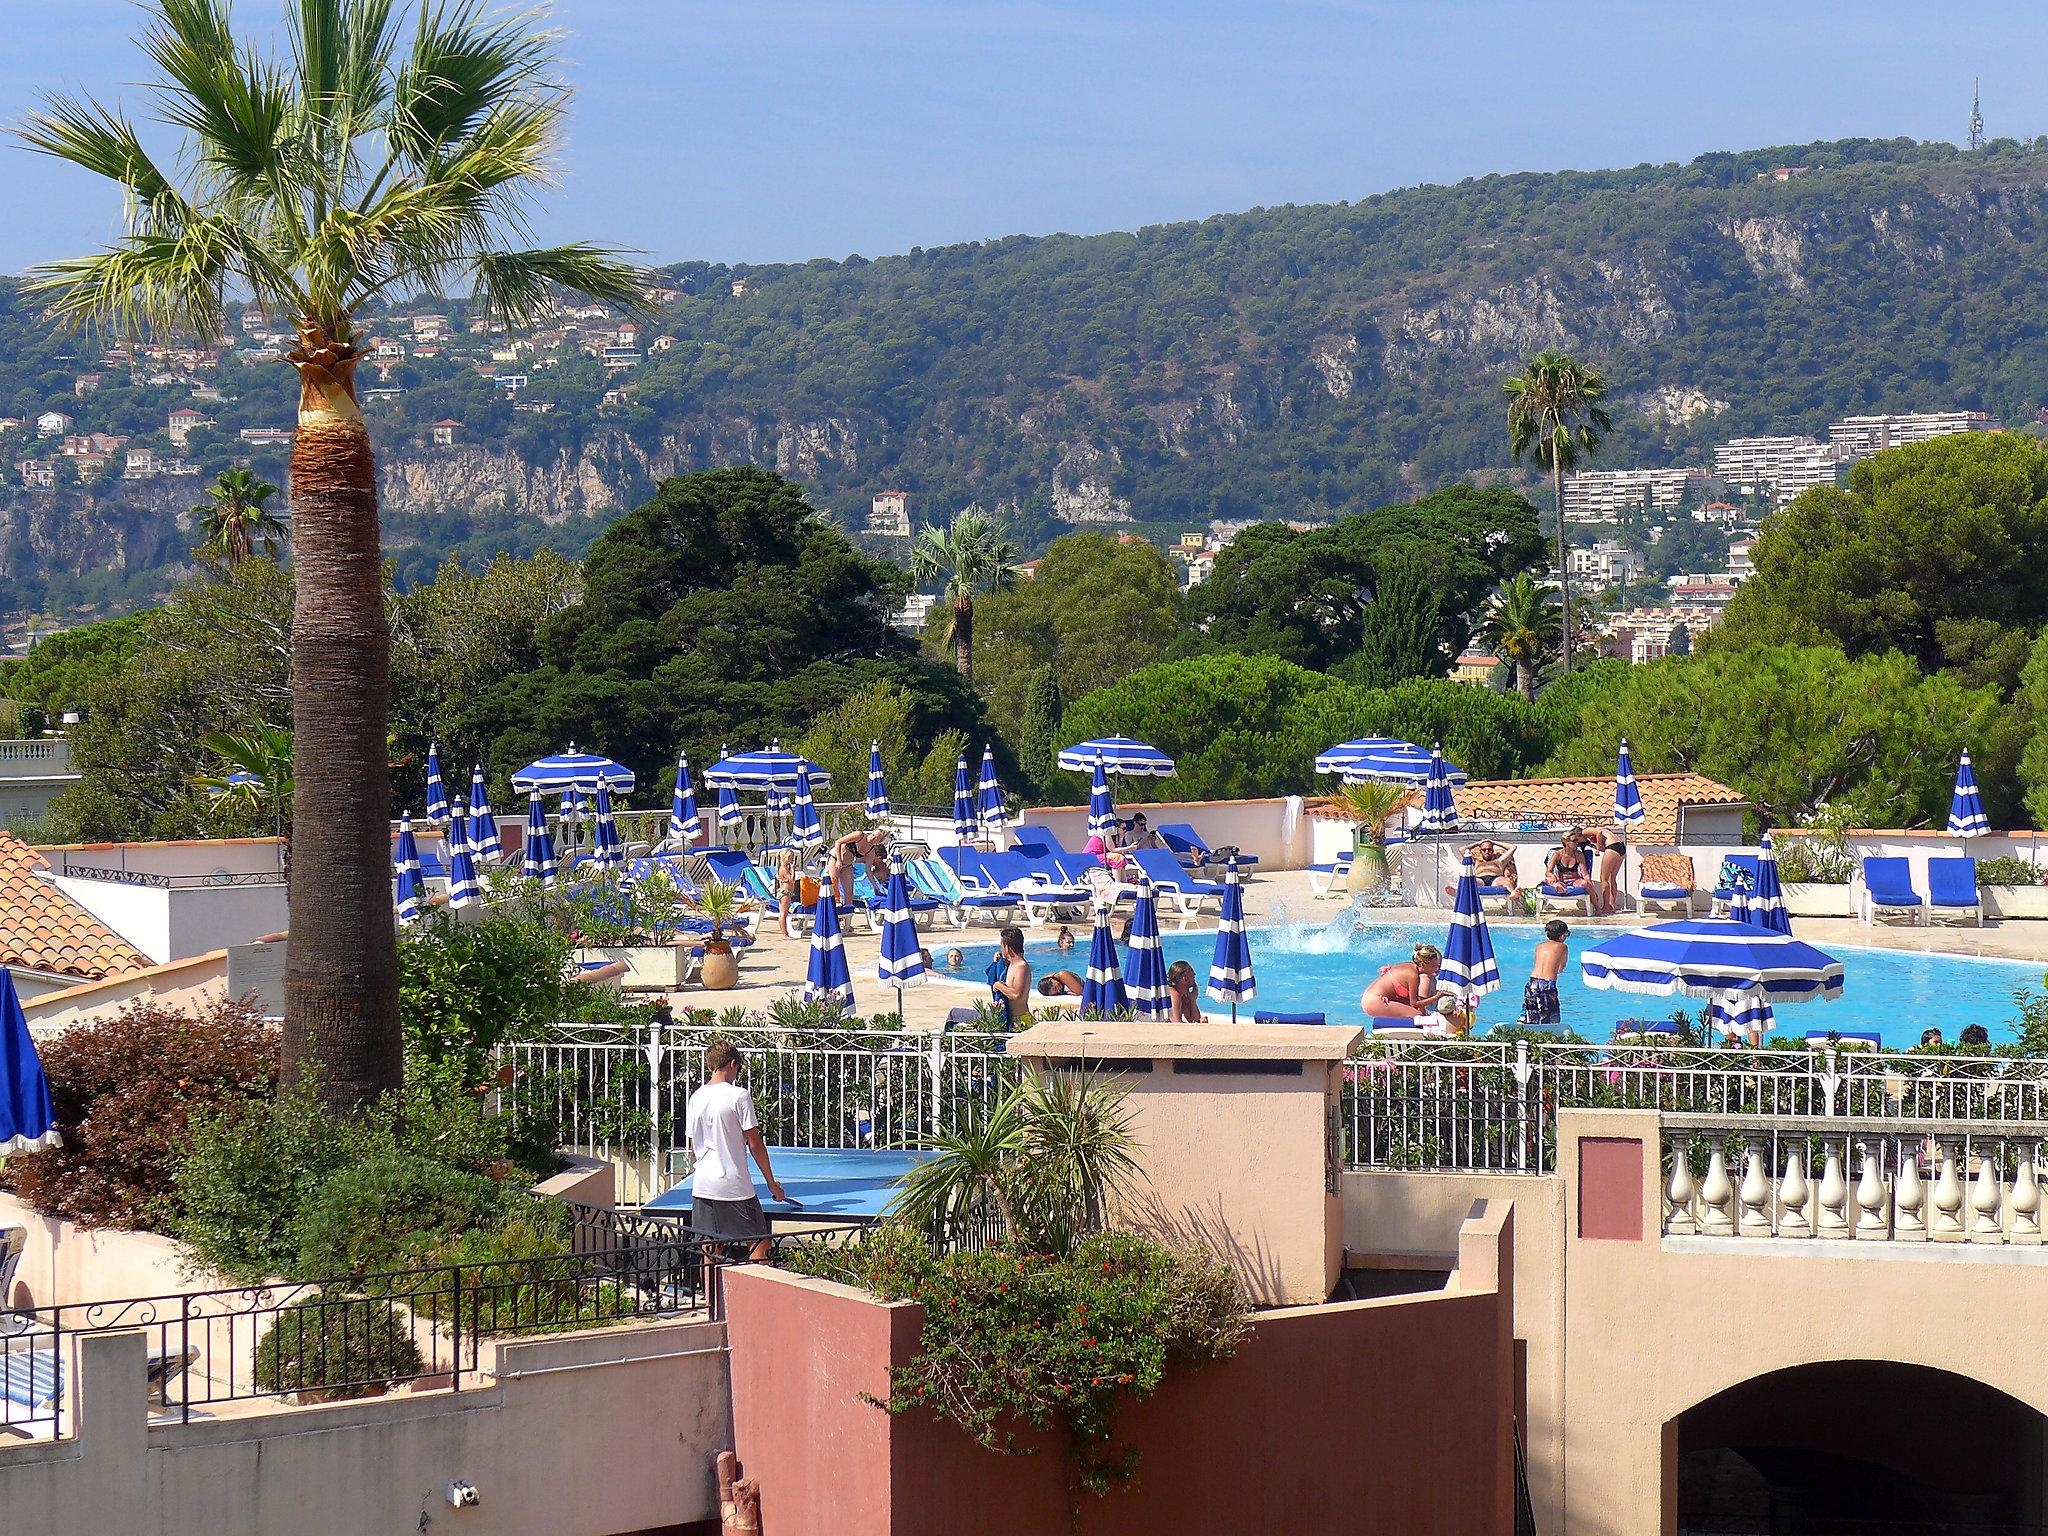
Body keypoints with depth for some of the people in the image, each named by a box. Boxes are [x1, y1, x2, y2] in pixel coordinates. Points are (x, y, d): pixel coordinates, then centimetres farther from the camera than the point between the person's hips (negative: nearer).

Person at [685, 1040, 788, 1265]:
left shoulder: (696, 1098, 7)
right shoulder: (739, 1096, -10)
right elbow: (755, 1145, -8)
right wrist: (772, 1183, 0)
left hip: (702, 1186, 6)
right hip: (734, 1185, -6)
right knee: (759, 1244, 0)